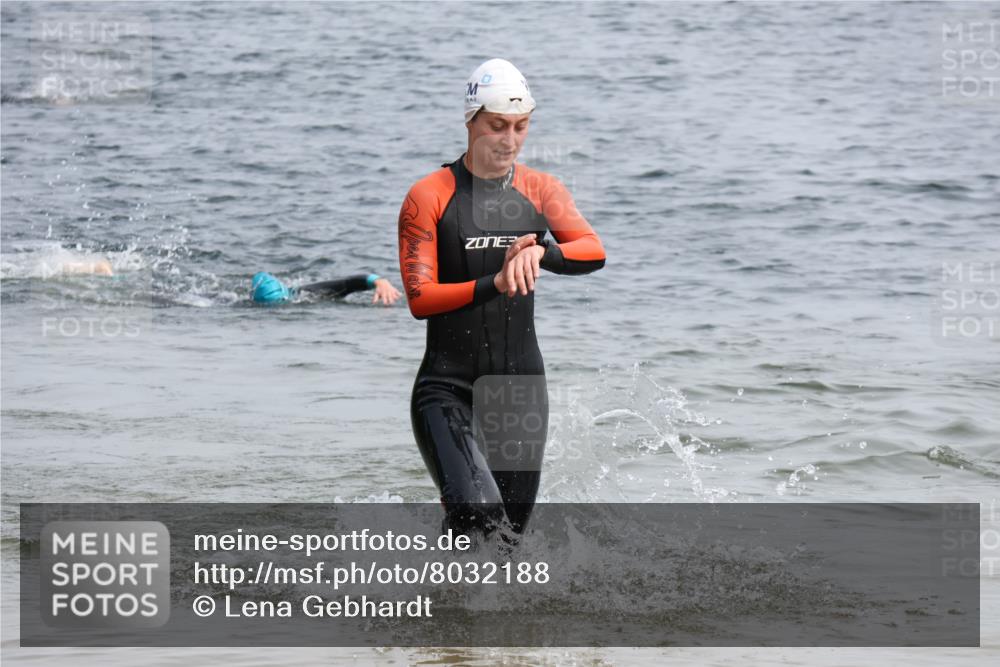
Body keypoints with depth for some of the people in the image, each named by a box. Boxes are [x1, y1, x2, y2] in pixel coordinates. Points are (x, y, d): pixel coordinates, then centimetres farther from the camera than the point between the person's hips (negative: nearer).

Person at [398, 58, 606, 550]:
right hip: (448, 386, -4)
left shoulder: (540, 191, 7)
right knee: (476, 515, -24)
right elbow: (420, 298, -14)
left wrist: (540, 253, -30)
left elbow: (593, 252, -10)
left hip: (521, 382, 5)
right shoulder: (429, 197, -5)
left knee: (510, 528, 8)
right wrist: (495, 284, -27)